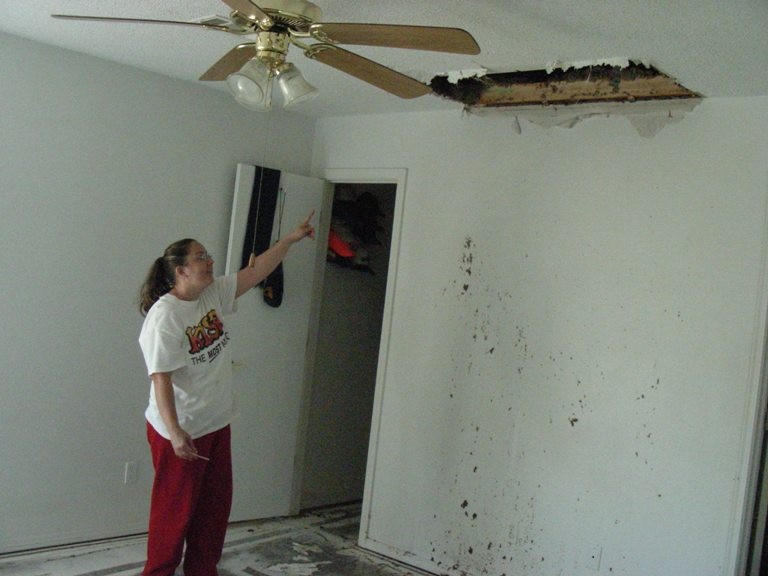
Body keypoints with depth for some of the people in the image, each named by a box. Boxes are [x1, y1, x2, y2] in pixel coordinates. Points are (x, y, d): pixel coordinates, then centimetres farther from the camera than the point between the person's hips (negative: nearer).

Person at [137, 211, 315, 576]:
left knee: (215, 504, 17)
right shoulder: (164, 316, -21)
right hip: (180, 431, -8)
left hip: (216, 424, 8)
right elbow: (161, 378, -24)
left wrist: (290, 239, 0)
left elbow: (256, 272, 6)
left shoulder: (214, 294, 2)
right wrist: (175, 433, -28)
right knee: (175, 508, 5)